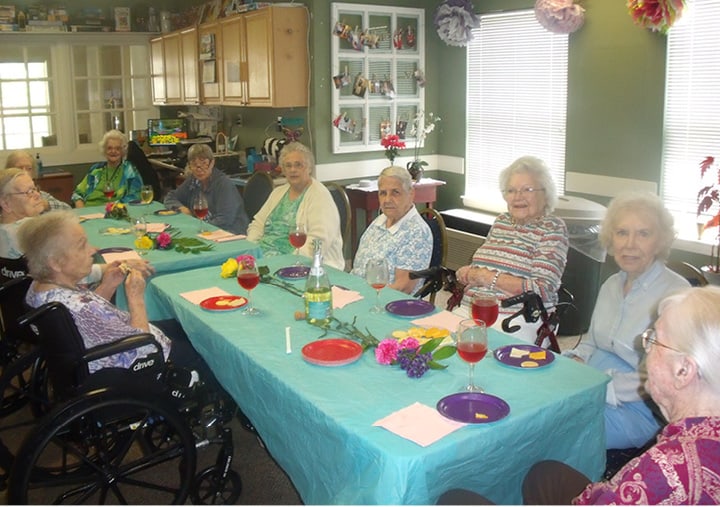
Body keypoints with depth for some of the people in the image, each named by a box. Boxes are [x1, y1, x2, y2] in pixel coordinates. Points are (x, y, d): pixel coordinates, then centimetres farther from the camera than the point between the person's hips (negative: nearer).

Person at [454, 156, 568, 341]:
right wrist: (468, 273, 2)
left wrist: (491, 278, -14)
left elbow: (544, 290, -13)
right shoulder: (501, 221, 16)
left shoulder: (552, 228, -3)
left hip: (515, 319, -5)